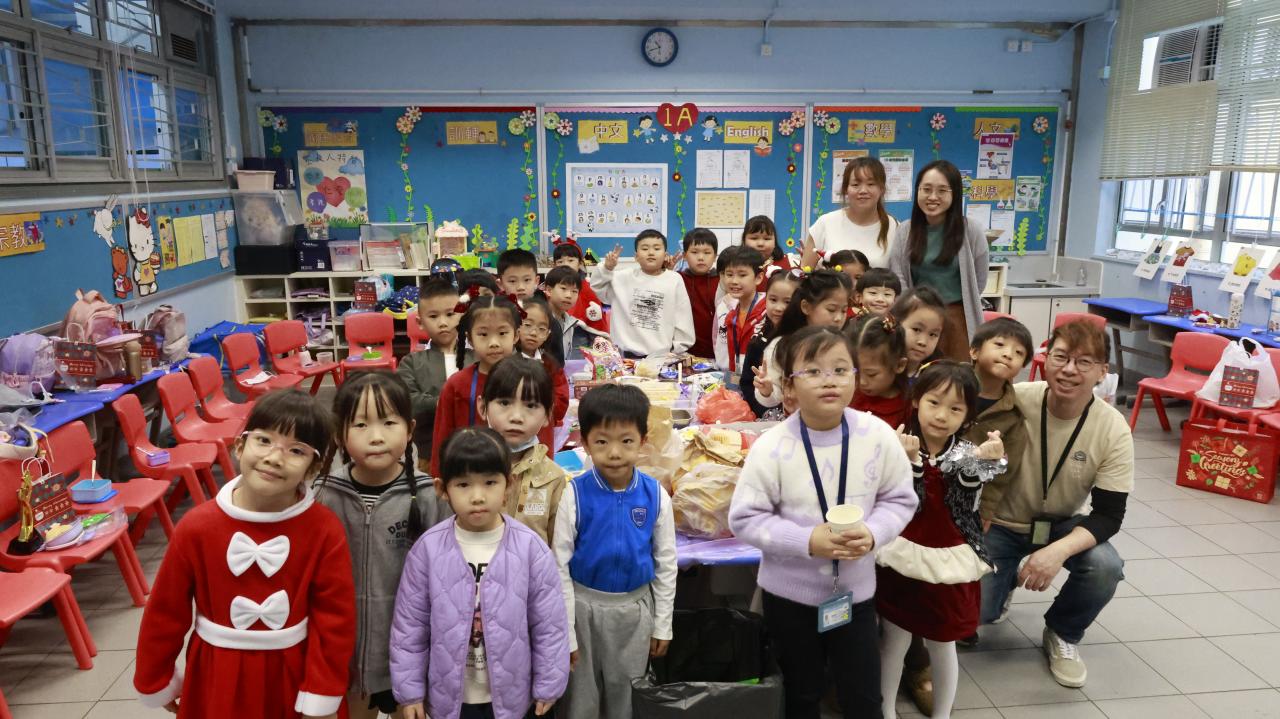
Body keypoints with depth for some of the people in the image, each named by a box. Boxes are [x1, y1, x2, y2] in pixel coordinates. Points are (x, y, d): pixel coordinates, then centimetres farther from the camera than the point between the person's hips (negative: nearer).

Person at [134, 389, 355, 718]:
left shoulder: (325, 531, -18)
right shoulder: (197, 527, -15)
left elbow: (334, 617, -12)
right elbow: (165, 611, -2)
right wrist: (156, 682, 8)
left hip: (293, 677, -1)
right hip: (217, 678, 1)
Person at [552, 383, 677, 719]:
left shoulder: (655, 495, -10)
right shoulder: (575, 494, -16)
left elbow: (666, 562, 1)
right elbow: (560, 566, -9)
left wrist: (662, 623, 4)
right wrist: (564, 631, -7)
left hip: (635, 608, 2)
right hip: (585, 605, -1)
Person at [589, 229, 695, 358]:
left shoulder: (675, 281, -1)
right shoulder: (625, 278, 4)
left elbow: (683, 317, 1)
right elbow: (597, 287, 11)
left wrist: (679, 350, 0)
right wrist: (607, 268, -7)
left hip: (663, 356, -1)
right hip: (628, 354, 1)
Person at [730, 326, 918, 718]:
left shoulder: (878, 435, -13)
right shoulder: (771, 447, -20)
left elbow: (900, 499, -1)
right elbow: (745, 518, -15)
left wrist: (872, 532, -20)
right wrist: (807, 541, -25)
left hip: (855, 589, 2)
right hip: (790, 593, -1)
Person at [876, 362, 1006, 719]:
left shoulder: (969, 455, -5)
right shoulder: (900, 446, -12)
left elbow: (965, 509, -17)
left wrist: (983, 463, -30)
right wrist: (909, 461, -36)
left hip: (949, 563, 1)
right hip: (902, 560, -1)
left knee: (943, 645, 16)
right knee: (895, 641, 13)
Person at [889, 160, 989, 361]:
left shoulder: (971, 230, -3)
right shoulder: (905, 231, 2)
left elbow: (978, 282, 5)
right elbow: (898, 279, 2)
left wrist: (952, 310, 8)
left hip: (958, 320, -1)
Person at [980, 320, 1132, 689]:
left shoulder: (1113, 430, -17)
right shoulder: (1013, 400, -23)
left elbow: (1109, 514, -17)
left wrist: (1058, 551, -34)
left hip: (1062, 526, 2)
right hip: (998, 522, -2)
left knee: (1106, 567, -28)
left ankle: (1062, 634, 5)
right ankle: (1005, 577, 21)